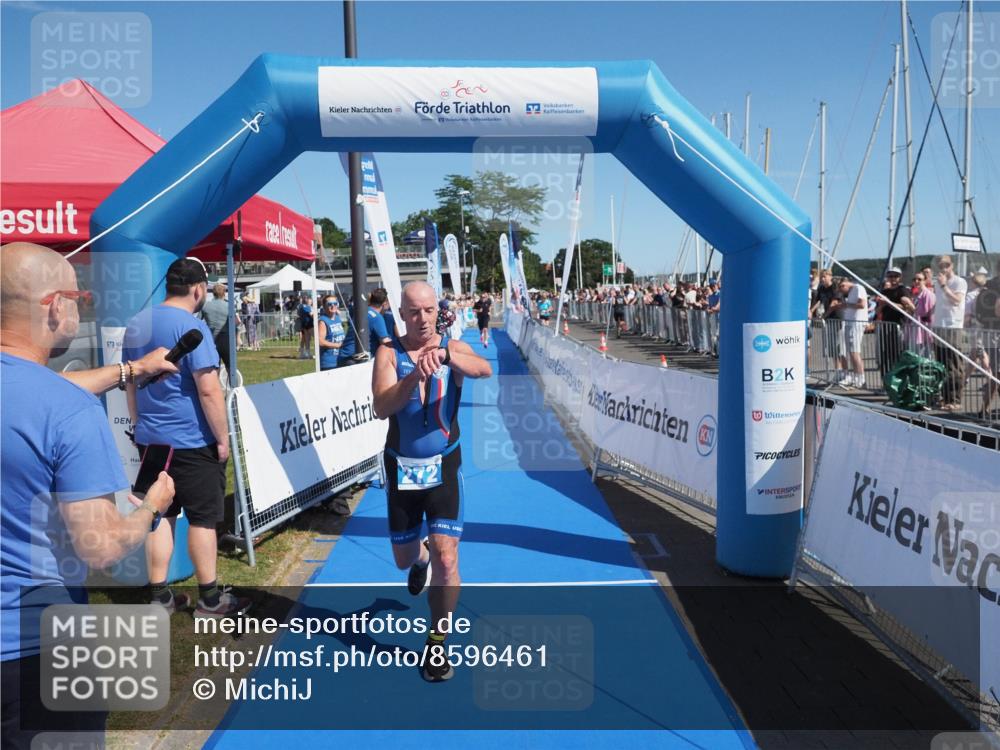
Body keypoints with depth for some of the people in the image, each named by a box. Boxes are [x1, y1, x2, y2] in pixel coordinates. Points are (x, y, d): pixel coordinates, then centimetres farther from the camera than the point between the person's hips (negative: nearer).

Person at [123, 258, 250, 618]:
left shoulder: (136, 324, 9)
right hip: (192, 441, -7)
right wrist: (223, 437, -13)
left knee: (160, 514, 13)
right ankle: (210, 599, 14)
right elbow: (209, 389, -21)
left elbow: (131, 384, 17)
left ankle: (159, 595, 19)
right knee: (202, 519, 3)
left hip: (150, 439, 7)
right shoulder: (191, 326, -16)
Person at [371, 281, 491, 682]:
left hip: (444, 465, -1)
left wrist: (444, 354, -48)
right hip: (402, 467, 1)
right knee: (403, 557, 16)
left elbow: (484, 369, -30)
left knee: (446, 557, -8)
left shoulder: (453, 347, -7)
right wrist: (413, 377, -41)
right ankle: (420, 556, 54)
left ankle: (437, 642, 12)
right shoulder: (389, 353, -8)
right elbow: (381, 408, -23)